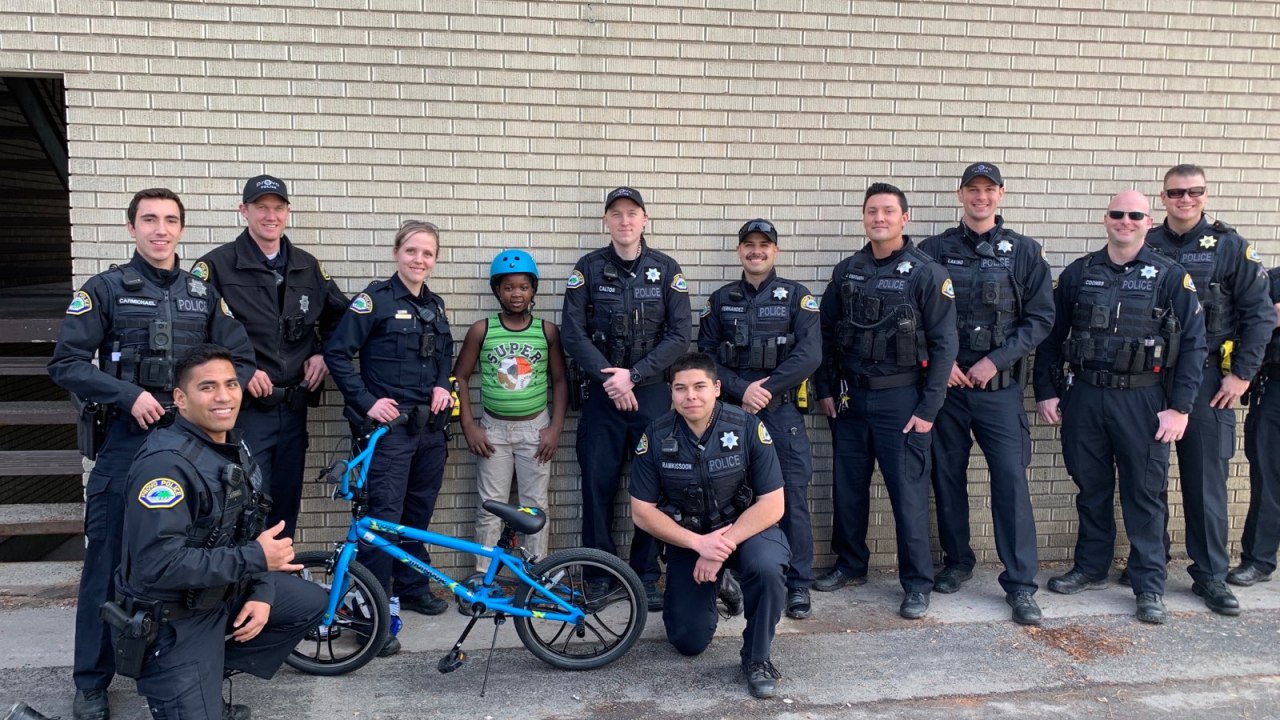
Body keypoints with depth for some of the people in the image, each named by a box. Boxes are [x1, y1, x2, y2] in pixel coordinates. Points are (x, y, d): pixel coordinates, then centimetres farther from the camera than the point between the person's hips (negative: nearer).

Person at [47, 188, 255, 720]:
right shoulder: (105, 289, 1)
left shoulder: (204, 294, 10)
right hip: (126, 439, -3)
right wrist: (129, 395, -17)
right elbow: (66, 362, -5)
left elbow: (241, 360, 8)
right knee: (108, 560, 1)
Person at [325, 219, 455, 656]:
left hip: (429, 425, 6)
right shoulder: (376, 298, -8)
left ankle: (412, 587, 33)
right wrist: (368, 402, -15)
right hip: (389, 424, -6)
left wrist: (443, 386, 5)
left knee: (419, 511, 16)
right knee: (384, 516, -7)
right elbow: (337, 353, -11)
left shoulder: (435, 305, 11)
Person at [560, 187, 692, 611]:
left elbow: (680, 336, -4)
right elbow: (573, 334, -3)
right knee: (597, 485, 4)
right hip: (602, 394, 0)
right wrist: (610, 379, -12)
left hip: (652, 393, 0)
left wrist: (633, 374, -12)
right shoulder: (588, 268, 2)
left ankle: (647, 576, 14)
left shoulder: (666, 269, 2)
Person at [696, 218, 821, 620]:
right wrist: (742, 390, -12)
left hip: (782, 411, -2)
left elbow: (809, 355, -7)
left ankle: (799, 585, 8)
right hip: (731, 410, 2)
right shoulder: (721, 300, 11)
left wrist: (765, 390, -13)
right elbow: (705, 356, 4)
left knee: (792, 496, -2)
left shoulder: (797, 296, 4)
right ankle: (729, 576, 19)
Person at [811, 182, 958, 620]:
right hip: (849, 397, 5)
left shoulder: (926, 274, -6)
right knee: (847, 487, 13)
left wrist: (928, 409, -11)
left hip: (900, 398, -5)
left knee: (908, 493, -1)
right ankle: (850, 565, 30)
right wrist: (825, 390, 8)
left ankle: (918, 584, 11)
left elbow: (943, 345, -8)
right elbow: (826, 334, 13)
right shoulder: (847, 272, 7)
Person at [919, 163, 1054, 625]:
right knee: (948, 475, 9)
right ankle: (957, 562, 27)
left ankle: (1021, 584, 2)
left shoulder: (1024, 252, 4)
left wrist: (995, 360, -9)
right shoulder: (934, 251, 5)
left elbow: (1041, 318, 1)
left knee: (1011, 478, -5)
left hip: (1000, 386, -1)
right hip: (946, 383, 1)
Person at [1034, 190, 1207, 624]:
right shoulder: (1078, 275, 6)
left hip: (1143, 401, -3)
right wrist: (1046, 392, 4)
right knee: (1091, 487, 13)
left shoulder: (1171, 277, -1)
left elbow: (1192, 344, -3)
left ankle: (1150, 587, 13)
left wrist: (1180, 406, -9)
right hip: (1083, 397, 3)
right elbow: (1051, 337, 10)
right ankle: (1090, 568, 28)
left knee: (1145, 494, 3)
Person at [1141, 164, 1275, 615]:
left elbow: (1260, 314, 0)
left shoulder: (1229, 248, 0)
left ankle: (1211, 575, 11)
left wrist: (1242, 374, -6)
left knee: (1206, 480, 2)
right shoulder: (1144, 248, 5)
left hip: (1207, 380, -2)